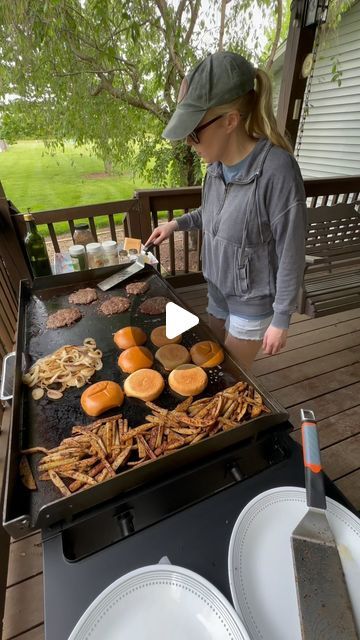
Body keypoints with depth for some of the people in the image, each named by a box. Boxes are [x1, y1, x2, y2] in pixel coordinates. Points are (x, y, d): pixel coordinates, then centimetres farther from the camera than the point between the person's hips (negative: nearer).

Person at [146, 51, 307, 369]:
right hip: (218, 289, 7)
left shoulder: (277, 170, -26)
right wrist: (178, 223, 5)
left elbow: (291, 255, -20)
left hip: (252, 300, -6)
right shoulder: (218, 163, -5)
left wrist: (281, 320, -14)